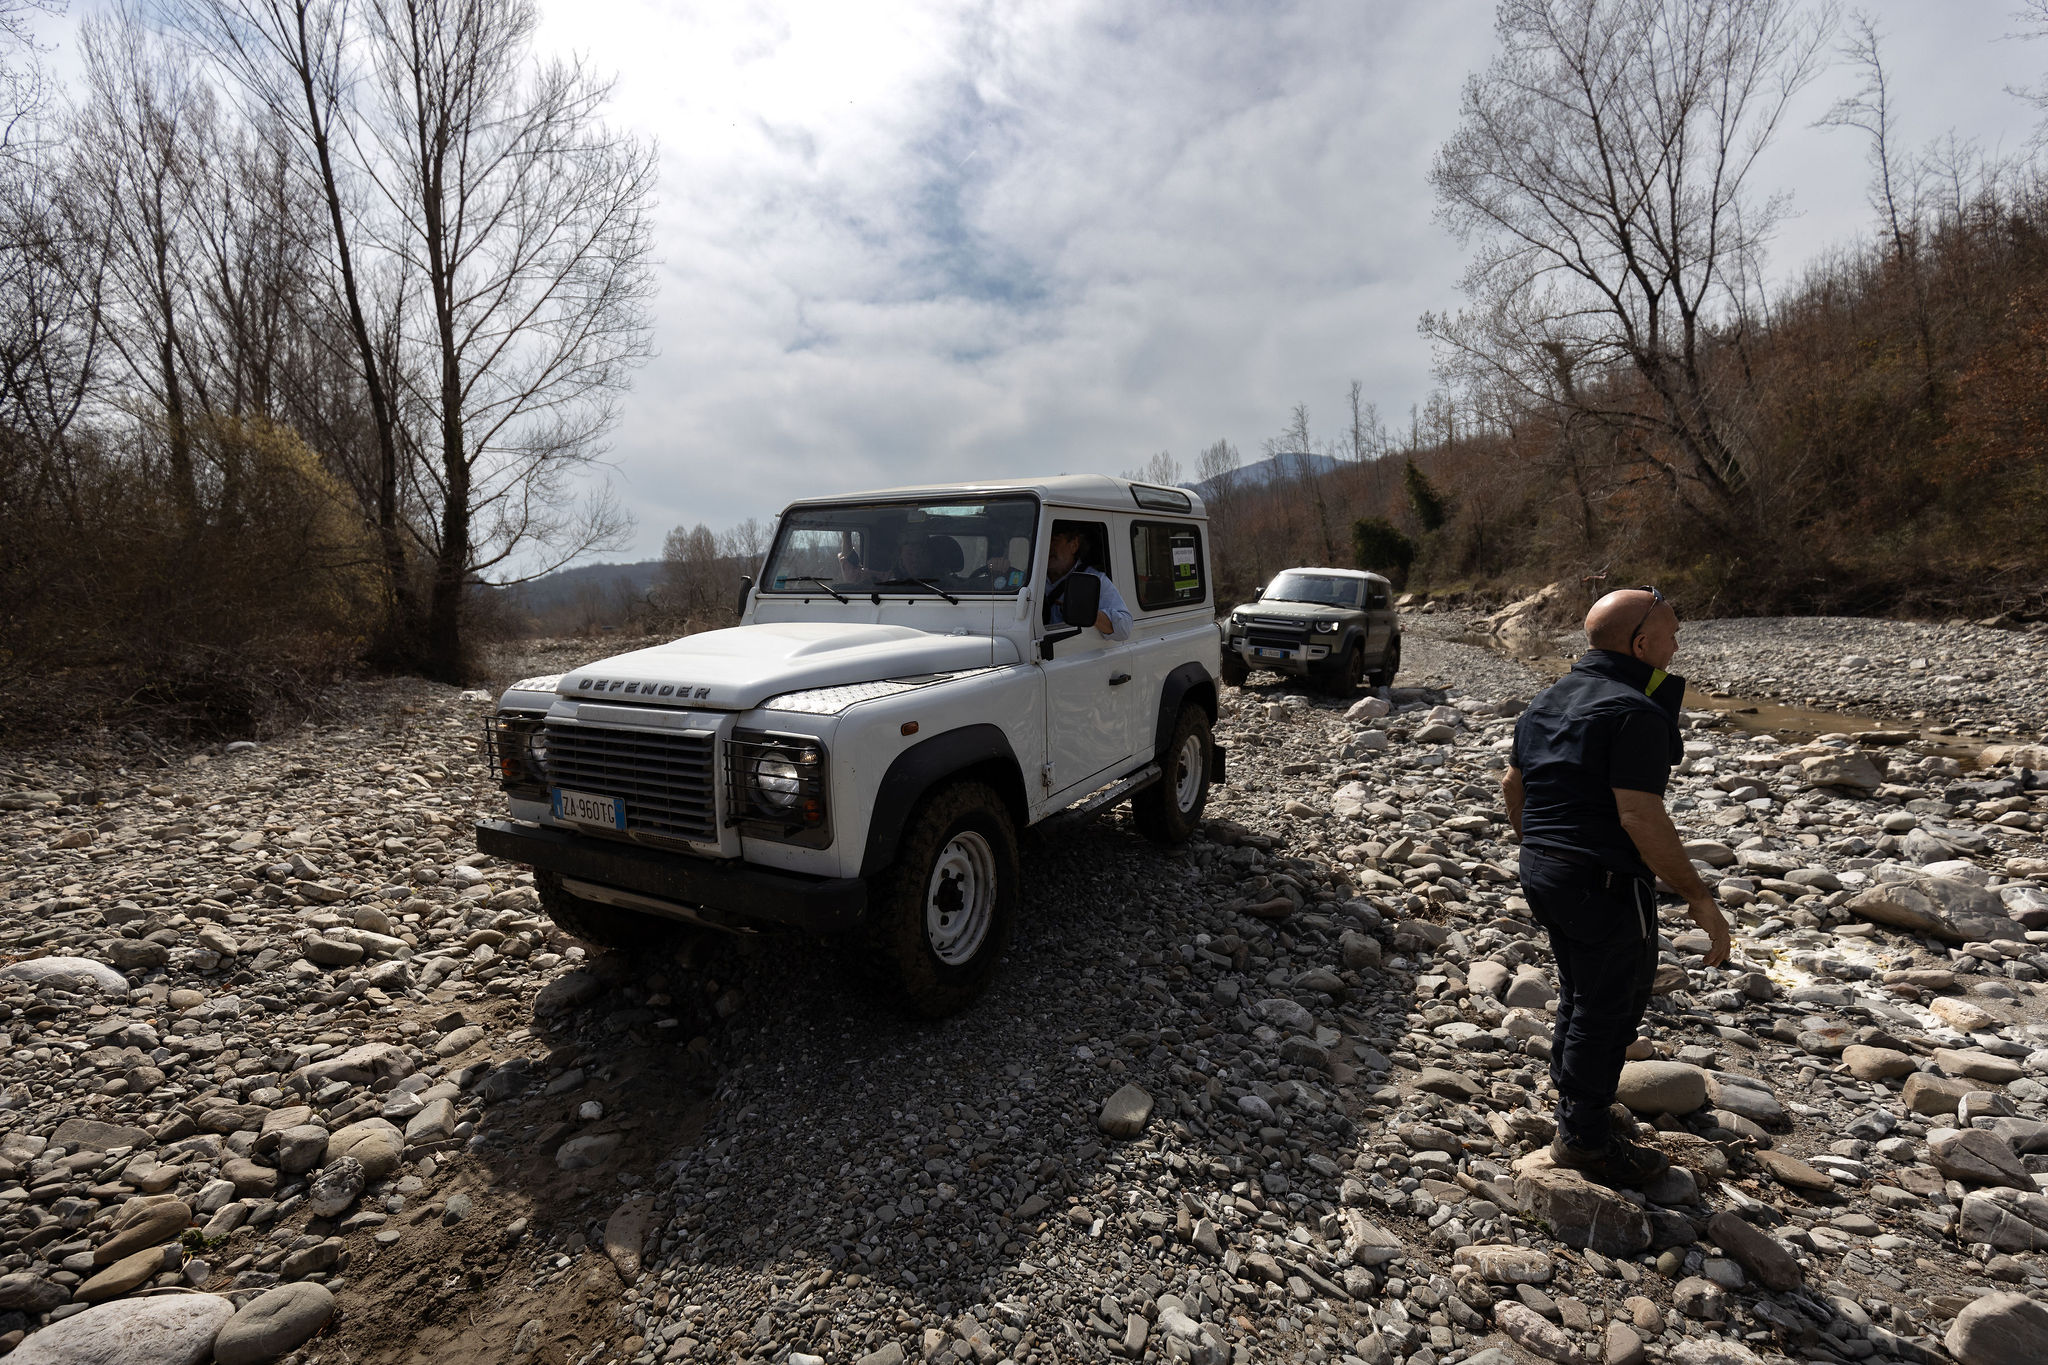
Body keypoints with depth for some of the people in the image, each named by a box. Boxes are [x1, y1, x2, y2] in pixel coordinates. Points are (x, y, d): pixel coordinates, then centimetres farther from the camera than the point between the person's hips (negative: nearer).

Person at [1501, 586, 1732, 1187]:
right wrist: (1700, 898, -17)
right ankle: (1585, 1138, 20)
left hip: (1542, 872, 9)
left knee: (1580, 997, 22)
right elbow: (1640, 817, -24)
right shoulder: (1635, 713, -19)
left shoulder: (1547, 701, 9)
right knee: (1607, 1008, 7)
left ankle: (1575, 1113, 36)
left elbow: (1512, 786, 16)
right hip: (1605, 883, -9)